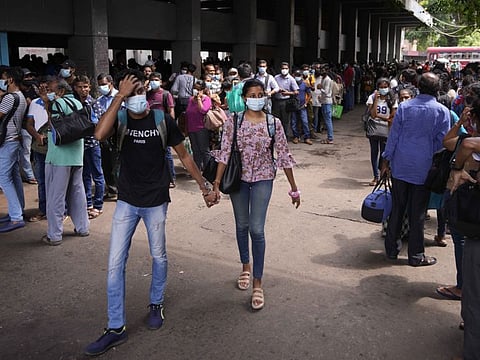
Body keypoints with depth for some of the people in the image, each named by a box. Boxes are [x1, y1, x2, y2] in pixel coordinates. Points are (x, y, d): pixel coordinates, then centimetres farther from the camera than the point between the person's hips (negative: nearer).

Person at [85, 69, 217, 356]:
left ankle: (157, 304, 40)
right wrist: (119, 97, -27)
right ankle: (116, 328, 12)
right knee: (116, 263, 1)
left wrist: (205, 187, 1)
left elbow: (184, 156, 1)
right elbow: (100, 134, -29)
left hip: (156, 201, -1)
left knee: (159, 256, 14)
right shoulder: (119, 118, -5)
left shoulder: (163, 120, -7)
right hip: (127, 201, 1)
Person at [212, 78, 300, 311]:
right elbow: (225, 153, -7)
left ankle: (257, 284, 2)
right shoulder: (233, 121, -5)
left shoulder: (273, 123, -4)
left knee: (257, 229, -9)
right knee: (242, 226, 15)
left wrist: (293, 188, 1)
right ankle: (246, 267, 40)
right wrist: (216, 183, -12)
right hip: (238, 178, 1)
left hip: (263, 179, -1)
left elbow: (283, 155, -1)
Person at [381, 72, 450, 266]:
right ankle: (416, 255, 16)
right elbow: (442, 142, -4)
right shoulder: (442, 111, -7)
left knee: (397, 208, 13)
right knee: (417, 212, 6)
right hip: (423, 168, -2)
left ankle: (392, 248, 22)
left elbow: (393, 135, -1)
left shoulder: (404, 106, -3)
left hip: (400, 166, 2)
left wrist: (387, 159, 7)